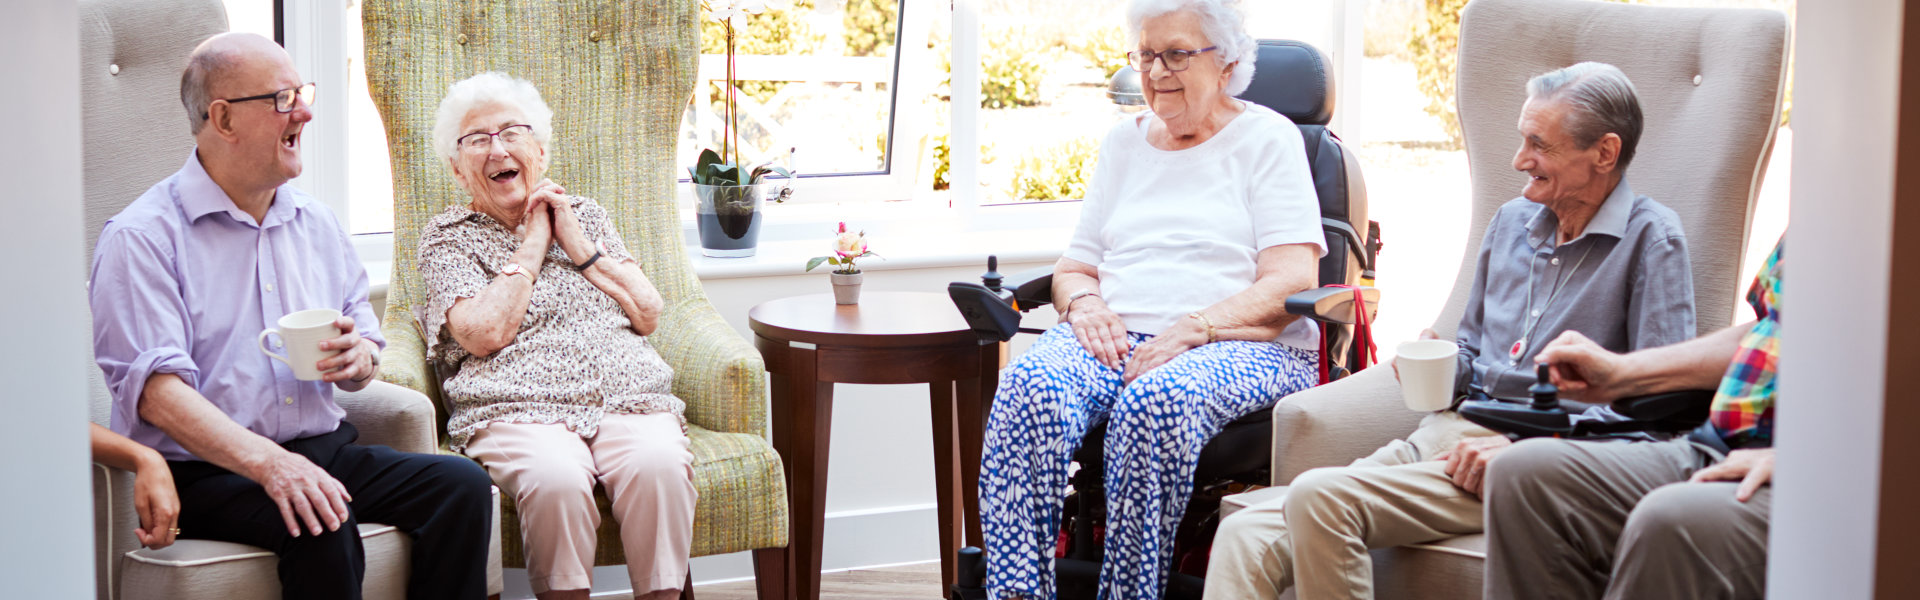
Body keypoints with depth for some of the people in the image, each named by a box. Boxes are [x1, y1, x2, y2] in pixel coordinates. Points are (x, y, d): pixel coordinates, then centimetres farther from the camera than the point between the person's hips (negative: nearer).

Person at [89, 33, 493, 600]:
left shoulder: (315, 222, 17)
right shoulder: (141, 237, -5)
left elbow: (364, 350, 22)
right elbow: (155, 389, -18)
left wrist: (358, 358, -6)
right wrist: (269, 463, -32)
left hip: (325, 448, 6)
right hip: (208, 469, -6)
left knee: (462, 485, -17)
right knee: (323, 527, -34)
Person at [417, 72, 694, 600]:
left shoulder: (586, 216, 24)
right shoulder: (448, 236, 14)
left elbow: (648, 315, 14)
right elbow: (484, 335, -4)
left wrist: (578, 245, 6)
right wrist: (533, 244, 4)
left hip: (628, 397, 3)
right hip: (519, 410, -3)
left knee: (659, 465, -32)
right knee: (555, 478, -37)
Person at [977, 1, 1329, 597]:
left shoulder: (1268, 138, 7)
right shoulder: (1124, 141, 24)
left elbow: (1292, 284, -4)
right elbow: (1074, 266, 23)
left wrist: (1193, 328, -18)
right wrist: (1084, 302, -2)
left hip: (1241, 343, -4)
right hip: (1114, 338, 4)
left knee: (1157, 400, -39)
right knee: (1028, 386, -30)